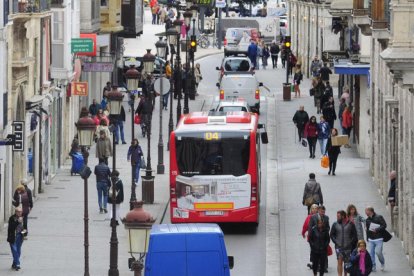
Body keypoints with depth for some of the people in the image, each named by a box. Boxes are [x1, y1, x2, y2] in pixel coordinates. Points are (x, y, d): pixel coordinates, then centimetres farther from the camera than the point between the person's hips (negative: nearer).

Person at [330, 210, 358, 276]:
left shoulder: (350, 224, -2)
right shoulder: (335, 224, 2)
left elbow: (354, 235, 4)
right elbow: (332, 234, 9)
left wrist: (351, 242, -6)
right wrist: (335, 242, -3)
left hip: (348, 247, 0)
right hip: (339, 247, 0)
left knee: (346, 263, 8)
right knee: (340, 261, -12)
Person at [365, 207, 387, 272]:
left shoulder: (379, 217, -6)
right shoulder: (367, 219, 14)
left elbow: (384, 225, -11)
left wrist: (376, 230, -19)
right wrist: (367, 238, 18)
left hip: (378, 239, -6)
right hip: (371, 239, 6)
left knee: (378, 252, -12)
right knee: (371, 253, 0)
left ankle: (382, 263, 12)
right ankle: (373, 267, 7)